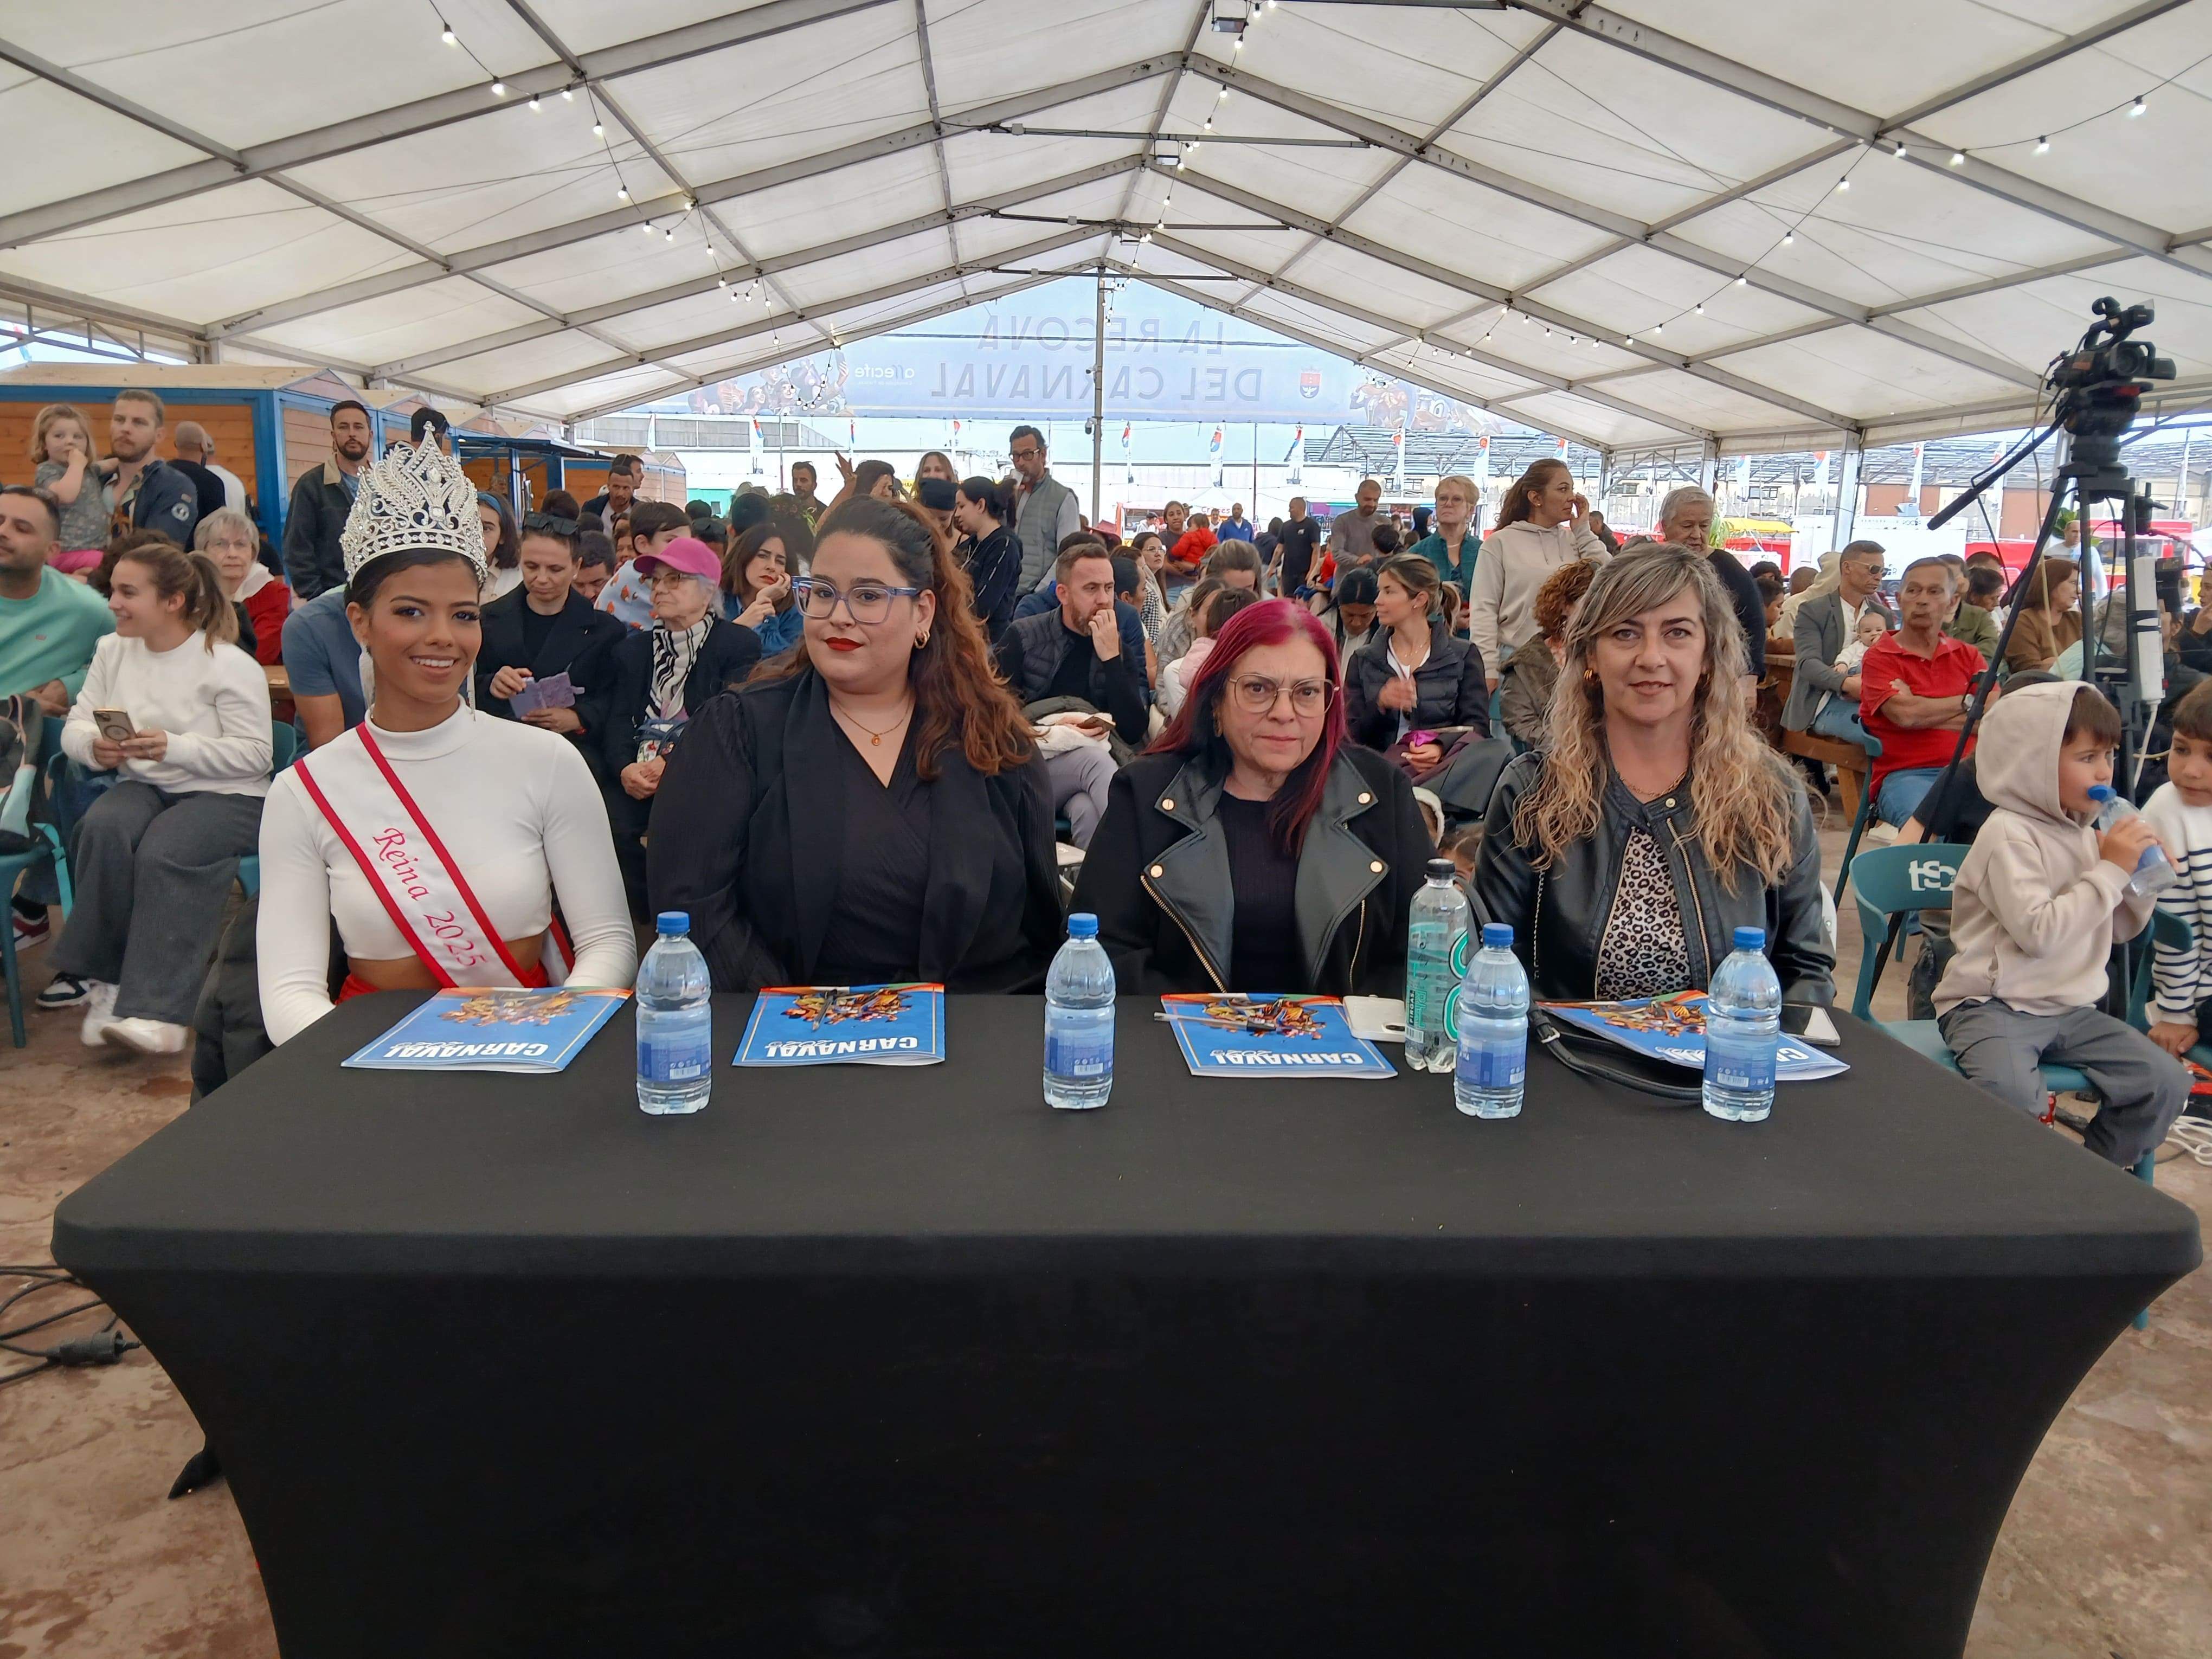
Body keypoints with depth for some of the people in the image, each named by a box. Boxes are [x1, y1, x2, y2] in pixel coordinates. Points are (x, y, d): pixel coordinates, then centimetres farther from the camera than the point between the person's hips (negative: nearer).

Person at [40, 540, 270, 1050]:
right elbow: (73, 726, 8)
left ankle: (157, 1010, -32)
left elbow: (256, 755, -13)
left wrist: (175, 747, -26)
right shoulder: (112, 650, 11)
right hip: (142, 785, 5)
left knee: (165, 854, -34)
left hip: (225, 795, -5)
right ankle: (99, 975, -18)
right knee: (103, 828, -30)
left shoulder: (229, 664, -8)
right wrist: (94, 745, -17)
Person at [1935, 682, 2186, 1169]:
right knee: (2012, 1092, -34)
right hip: (1993, 1005, -8)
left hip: (2070, 1007, 8)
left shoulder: (2084, 832, 11)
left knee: (2166, 1082, -4)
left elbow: (2122, 927, 21)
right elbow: (2038, 933, -26)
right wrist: (2110, 871, -18)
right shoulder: (2009, 834, -15)